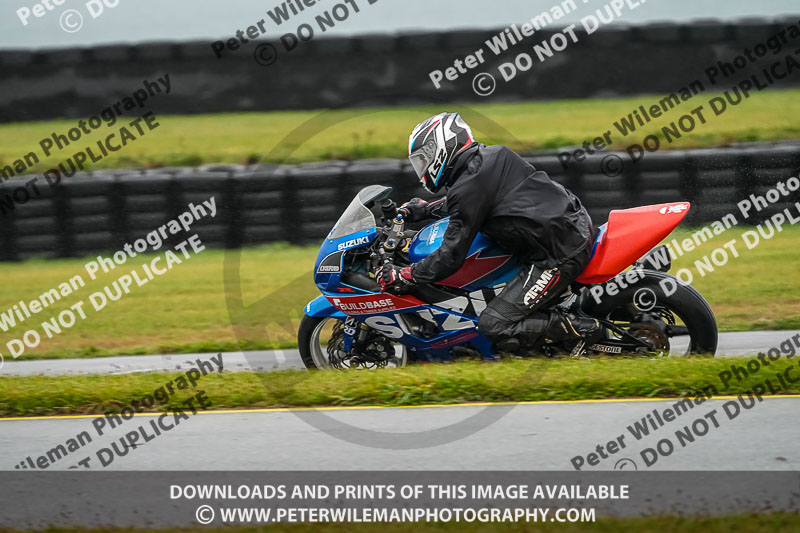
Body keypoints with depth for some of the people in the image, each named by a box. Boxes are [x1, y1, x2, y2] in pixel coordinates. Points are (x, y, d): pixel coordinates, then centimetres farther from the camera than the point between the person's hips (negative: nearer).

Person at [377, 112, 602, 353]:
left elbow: (451, 257, -14)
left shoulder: (468, 186, -14)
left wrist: (402, 277, -5)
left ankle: (579, 327, -9)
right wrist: (426, 209, 30)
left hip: (559, 256, -10)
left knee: (494, 327, -8)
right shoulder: (491, 156, 12)